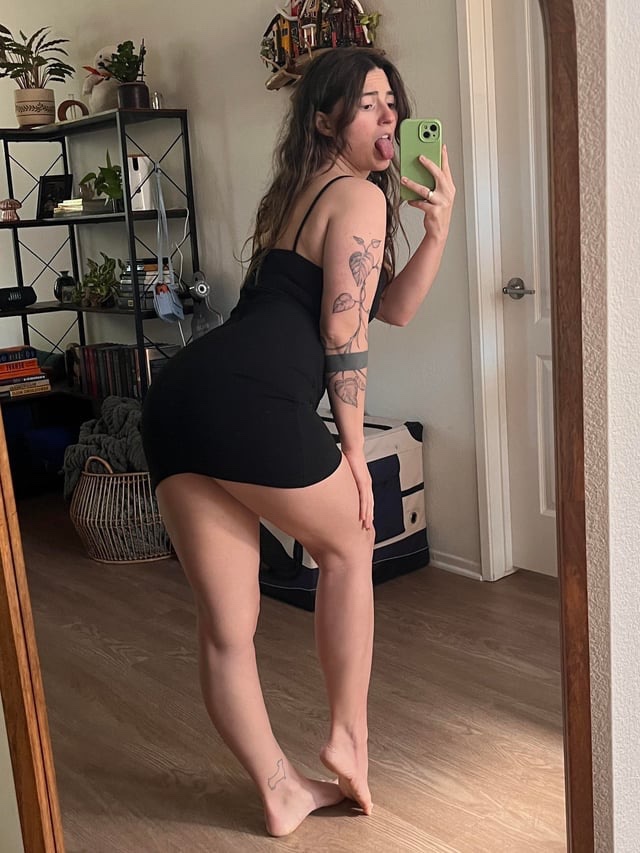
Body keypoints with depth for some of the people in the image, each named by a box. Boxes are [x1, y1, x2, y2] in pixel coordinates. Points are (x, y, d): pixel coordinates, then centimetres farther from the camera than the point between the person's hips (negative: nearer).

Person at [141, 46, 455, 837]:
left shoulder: (294, 192, 30)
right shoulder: (359, 195, 4)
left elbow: (392, 306, 28)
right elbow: (344, 335, -3)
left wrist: (438, 225, 16)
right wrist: (355, 450, 5)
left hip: (177, 396, 8)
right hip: (250, 401, -8)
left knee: (226, 624, 12)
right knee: (348, 544, 19)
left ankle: (280, 793, 28)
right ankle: (348, 736, 27)